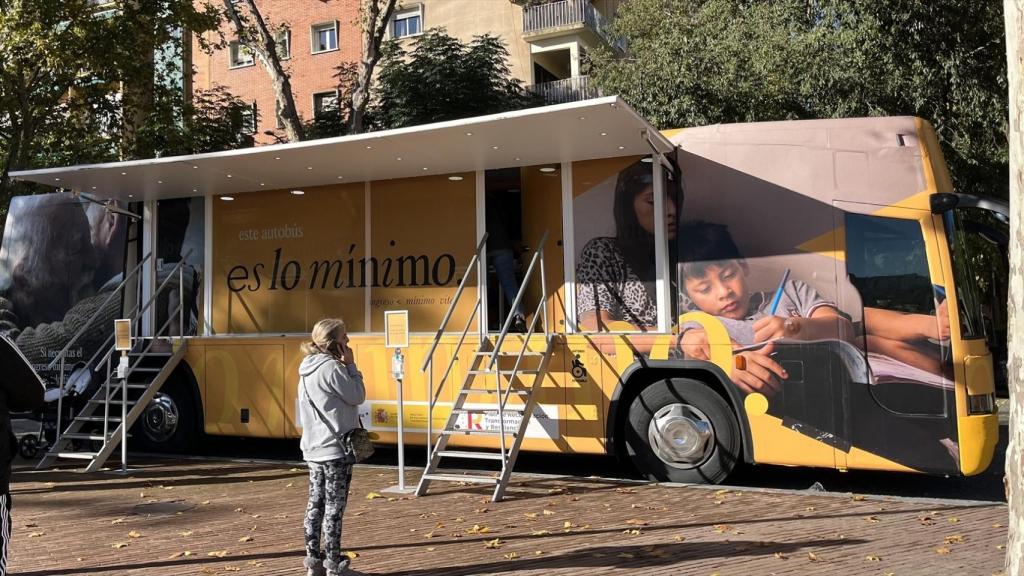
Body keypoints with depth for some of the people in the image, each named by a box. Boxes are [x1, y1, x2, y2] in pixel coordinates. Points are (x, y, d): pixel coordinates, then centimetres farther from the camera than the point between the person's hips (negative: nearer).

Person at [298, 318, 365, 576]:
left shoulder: (308, 369, 11)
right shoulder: (331, 368, -18)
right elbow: (357, 397, -10)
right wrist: (350, 365, -6)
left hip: (314, 448, 9)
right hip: (335, 449, -9)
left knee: (315, 505, 12)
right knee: (334, 508, -2)